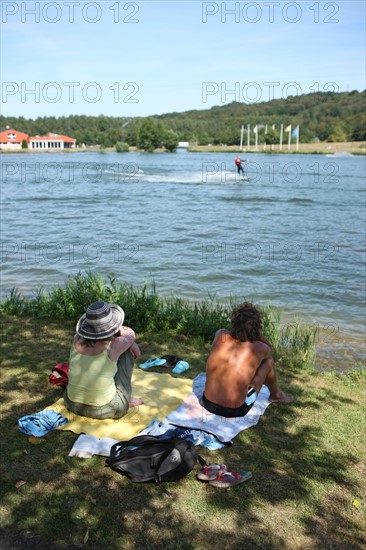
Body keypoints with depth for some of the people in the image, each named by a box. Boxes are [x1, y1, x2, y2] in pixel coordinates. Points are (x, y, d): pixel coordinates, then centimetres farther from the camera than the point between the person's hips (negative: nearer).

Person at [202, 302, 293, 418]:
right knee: (268, 361, 11)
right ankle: (276, 395, 40)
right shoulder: (258, 348, -12)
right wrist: (257, 332, 3)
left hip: (208, 404, 3)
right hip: (235, 411, -3)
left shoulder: (220, 337, -8)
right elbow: (269, 349, 15)